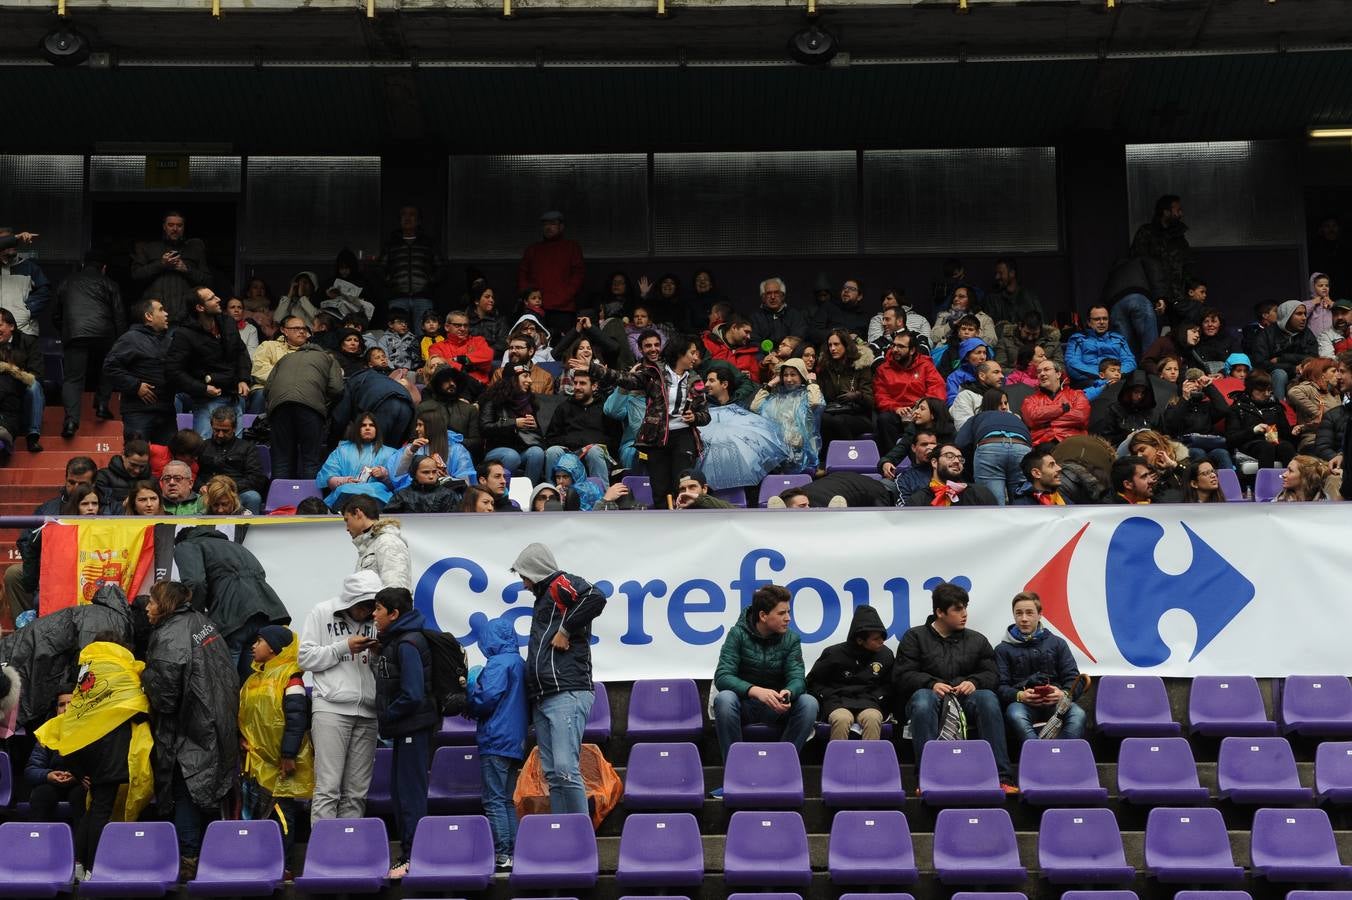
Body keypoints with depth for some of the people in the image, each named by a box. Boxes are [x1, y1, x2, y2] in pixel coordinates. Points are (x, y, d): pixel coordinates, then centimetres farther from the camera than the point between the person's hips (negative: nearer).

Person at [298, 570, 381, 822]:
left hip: (367, 712, 4)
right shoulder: (321, 613, 4)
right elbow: (305, 658, 0)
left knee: (356, 792, 5)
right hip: (331, 708, -4)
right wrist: (344, 647, -7)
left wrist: (379, 654, -3)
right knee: (328, 788, -9)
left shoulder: (374, 621, 14)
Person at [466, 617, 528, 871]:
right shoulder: (521, 664, 14)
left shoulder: (498, 664, -11)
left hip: (496, 741, -9)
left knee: (494, 801, -6)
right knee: (507, 800, 14)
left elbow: (486, 699, -19)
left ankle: (501, 854, -8)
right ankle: (512, 852, 12)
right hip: (516, 742, 9)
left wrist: (469, 694, 0)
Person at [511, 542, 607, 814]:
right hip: (542, 699, 10)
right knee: (552, 774, 6)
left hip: (568, 695, -10)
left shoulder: (561, 584, -1)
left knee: (565, 769, -17)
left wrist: (565, 630, -13)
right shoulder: (545, 596, 26)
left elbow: (596, 598, -22)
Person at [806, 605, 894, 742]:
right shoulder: (834, 654, 0)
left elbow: (888, 686, 17)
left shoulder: (886, 655, 6)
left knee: (873, 718, -34)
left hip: (868, 702, 2)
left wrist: (873, 699, -2)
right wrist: (831, 698, -6)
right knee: (842, 719, -37)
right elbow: (813, 682, 9)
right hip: (838, 701, -2)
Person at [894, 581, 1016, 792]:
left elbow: (992, 675, 11)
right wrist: (932, 684, -18)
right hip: (930, 695, -2)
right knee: (923, 700, -38)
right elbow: (902, 676, 0)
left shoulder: (977, 640, 19)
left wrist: (974, 682, -12)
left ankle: (1001, 778, -35)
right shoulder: (915, 637, 10)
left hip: (965, 699, 2)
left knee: (988, 698, -31)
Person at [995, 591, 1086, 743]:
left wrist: (1063, 694, -9)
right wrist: (1019, 695, -15)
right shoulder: (1003, 649, 18)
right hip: (1021, 702, -1)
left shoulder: (1057, 643, 21)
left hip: (1055, 702, 1)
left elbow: (1073, 678, 14)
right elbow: (1001, 686, 8)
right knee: (1015, 715, -38)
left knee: (1077, 714, -34)